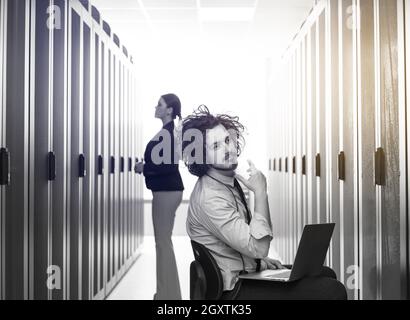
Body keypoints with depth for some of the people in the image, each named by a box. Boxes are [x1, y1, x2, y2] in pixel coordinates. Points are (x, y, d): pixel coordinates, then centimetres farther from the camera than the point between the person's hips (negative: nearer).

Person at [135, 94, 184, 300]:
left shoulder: (168, 133, -16)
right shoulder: (169, 131, 14)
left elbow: (168, 165, -23)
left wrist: (144, 168, -13)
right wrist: (146, 166, 9)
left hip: (166, 192, -10)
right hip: (167, 190, 10)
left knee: (163, 242, -3)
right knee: (164, 241, 15)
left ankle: (167, 294, 5)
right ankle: (169, 292, 24)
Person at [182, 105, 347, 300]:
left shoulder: (230, 181, 7)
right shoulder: (209, 198, -25)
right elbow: (258, 246, -27)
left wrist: (261, 261, 4)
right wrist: (260, 193, -23)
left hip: (246, 273, 9)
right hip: (234, 289, -9)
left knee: (326, 274, 13)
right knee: (332, 290, -15)